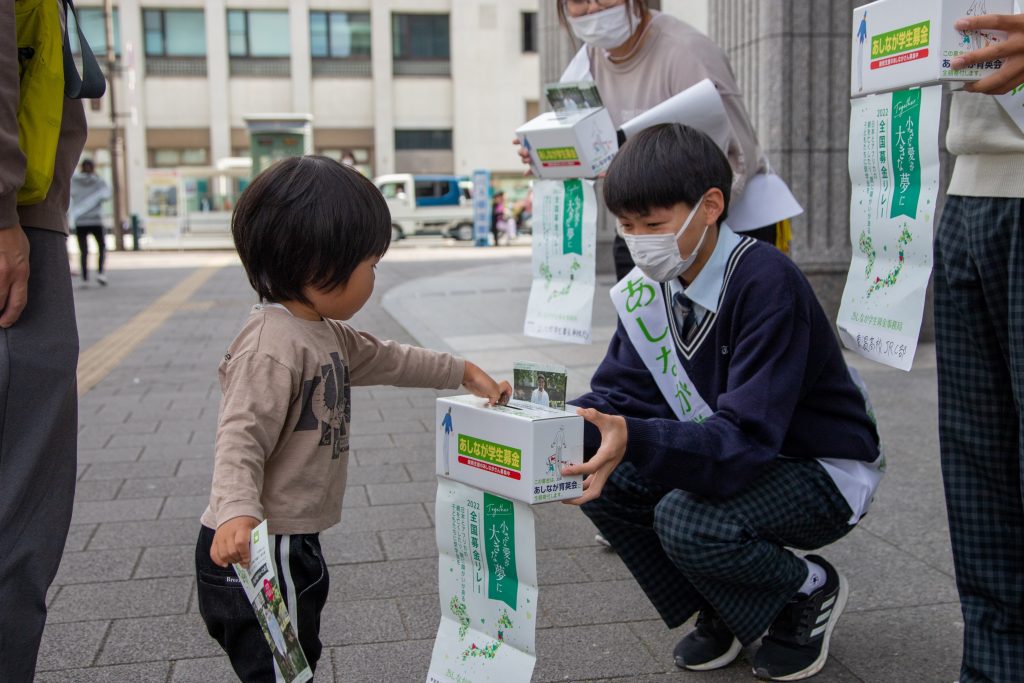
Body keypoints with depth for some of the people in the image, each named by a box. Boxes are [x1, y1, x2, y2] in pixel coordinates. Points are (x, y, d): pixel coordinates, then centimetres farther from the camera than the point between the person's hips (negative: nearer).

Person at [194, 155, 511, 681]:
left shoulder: (323, 332, 11)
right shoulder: (273, 345, -22)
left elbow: (385, 360, 24)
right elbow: (240, 438, -27)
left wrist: (462, 372, 29)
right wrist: (236, 512, -42)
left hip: (293, 544, 10)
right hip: (253, 550, -10)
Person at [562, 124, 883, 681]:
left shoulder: (766, 282, -28)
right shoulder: (651, 284, -5)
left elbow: (747, 435, -35)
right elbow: (621, 391, -10)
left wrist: (634, 441, -51)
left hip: (822, 469, -7)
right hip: (728, 459, 7)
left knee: (687, 519, -32)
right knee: (605, 480, -15)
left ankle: (809, 591, 2)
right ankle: (720, 610, 8)